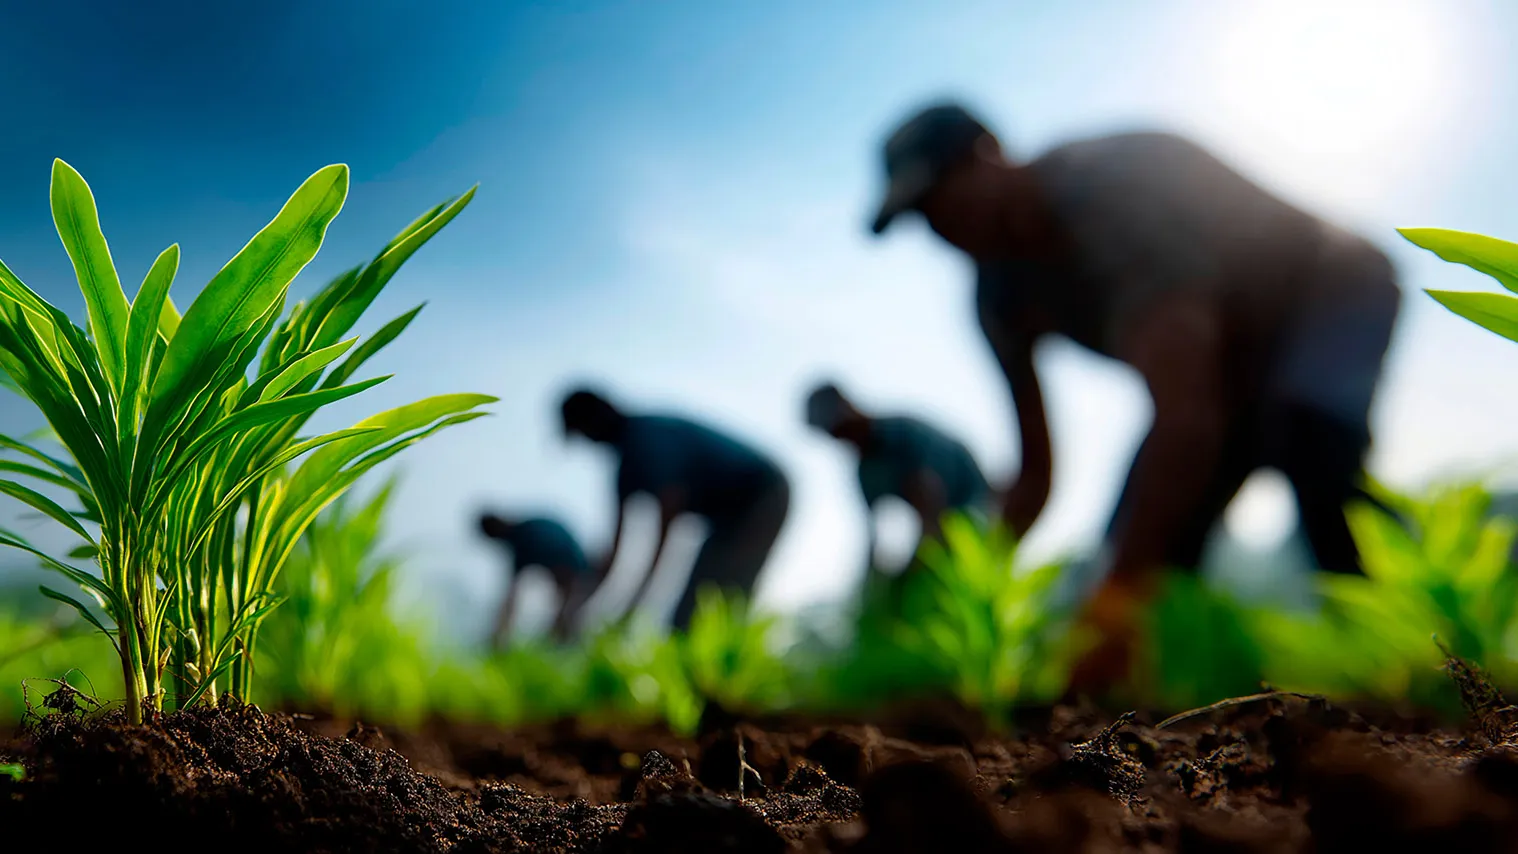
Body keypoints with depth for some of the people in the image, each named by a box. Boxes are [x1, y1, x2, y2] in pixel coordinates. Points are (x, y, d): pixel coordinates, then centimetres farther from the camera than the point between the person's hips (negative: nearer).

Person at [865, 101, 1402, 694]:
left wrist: (1115, 598, -49)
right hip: (1230, 351, 7)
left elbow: (1185, 414, -44)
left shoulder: (1116, 188, -34)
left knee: (1308, 444, -38)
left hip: (1331, 295, -7)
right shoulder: (1002, 291, -10)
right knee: (1147, 542, -5)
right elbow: (1034, 471, -5)